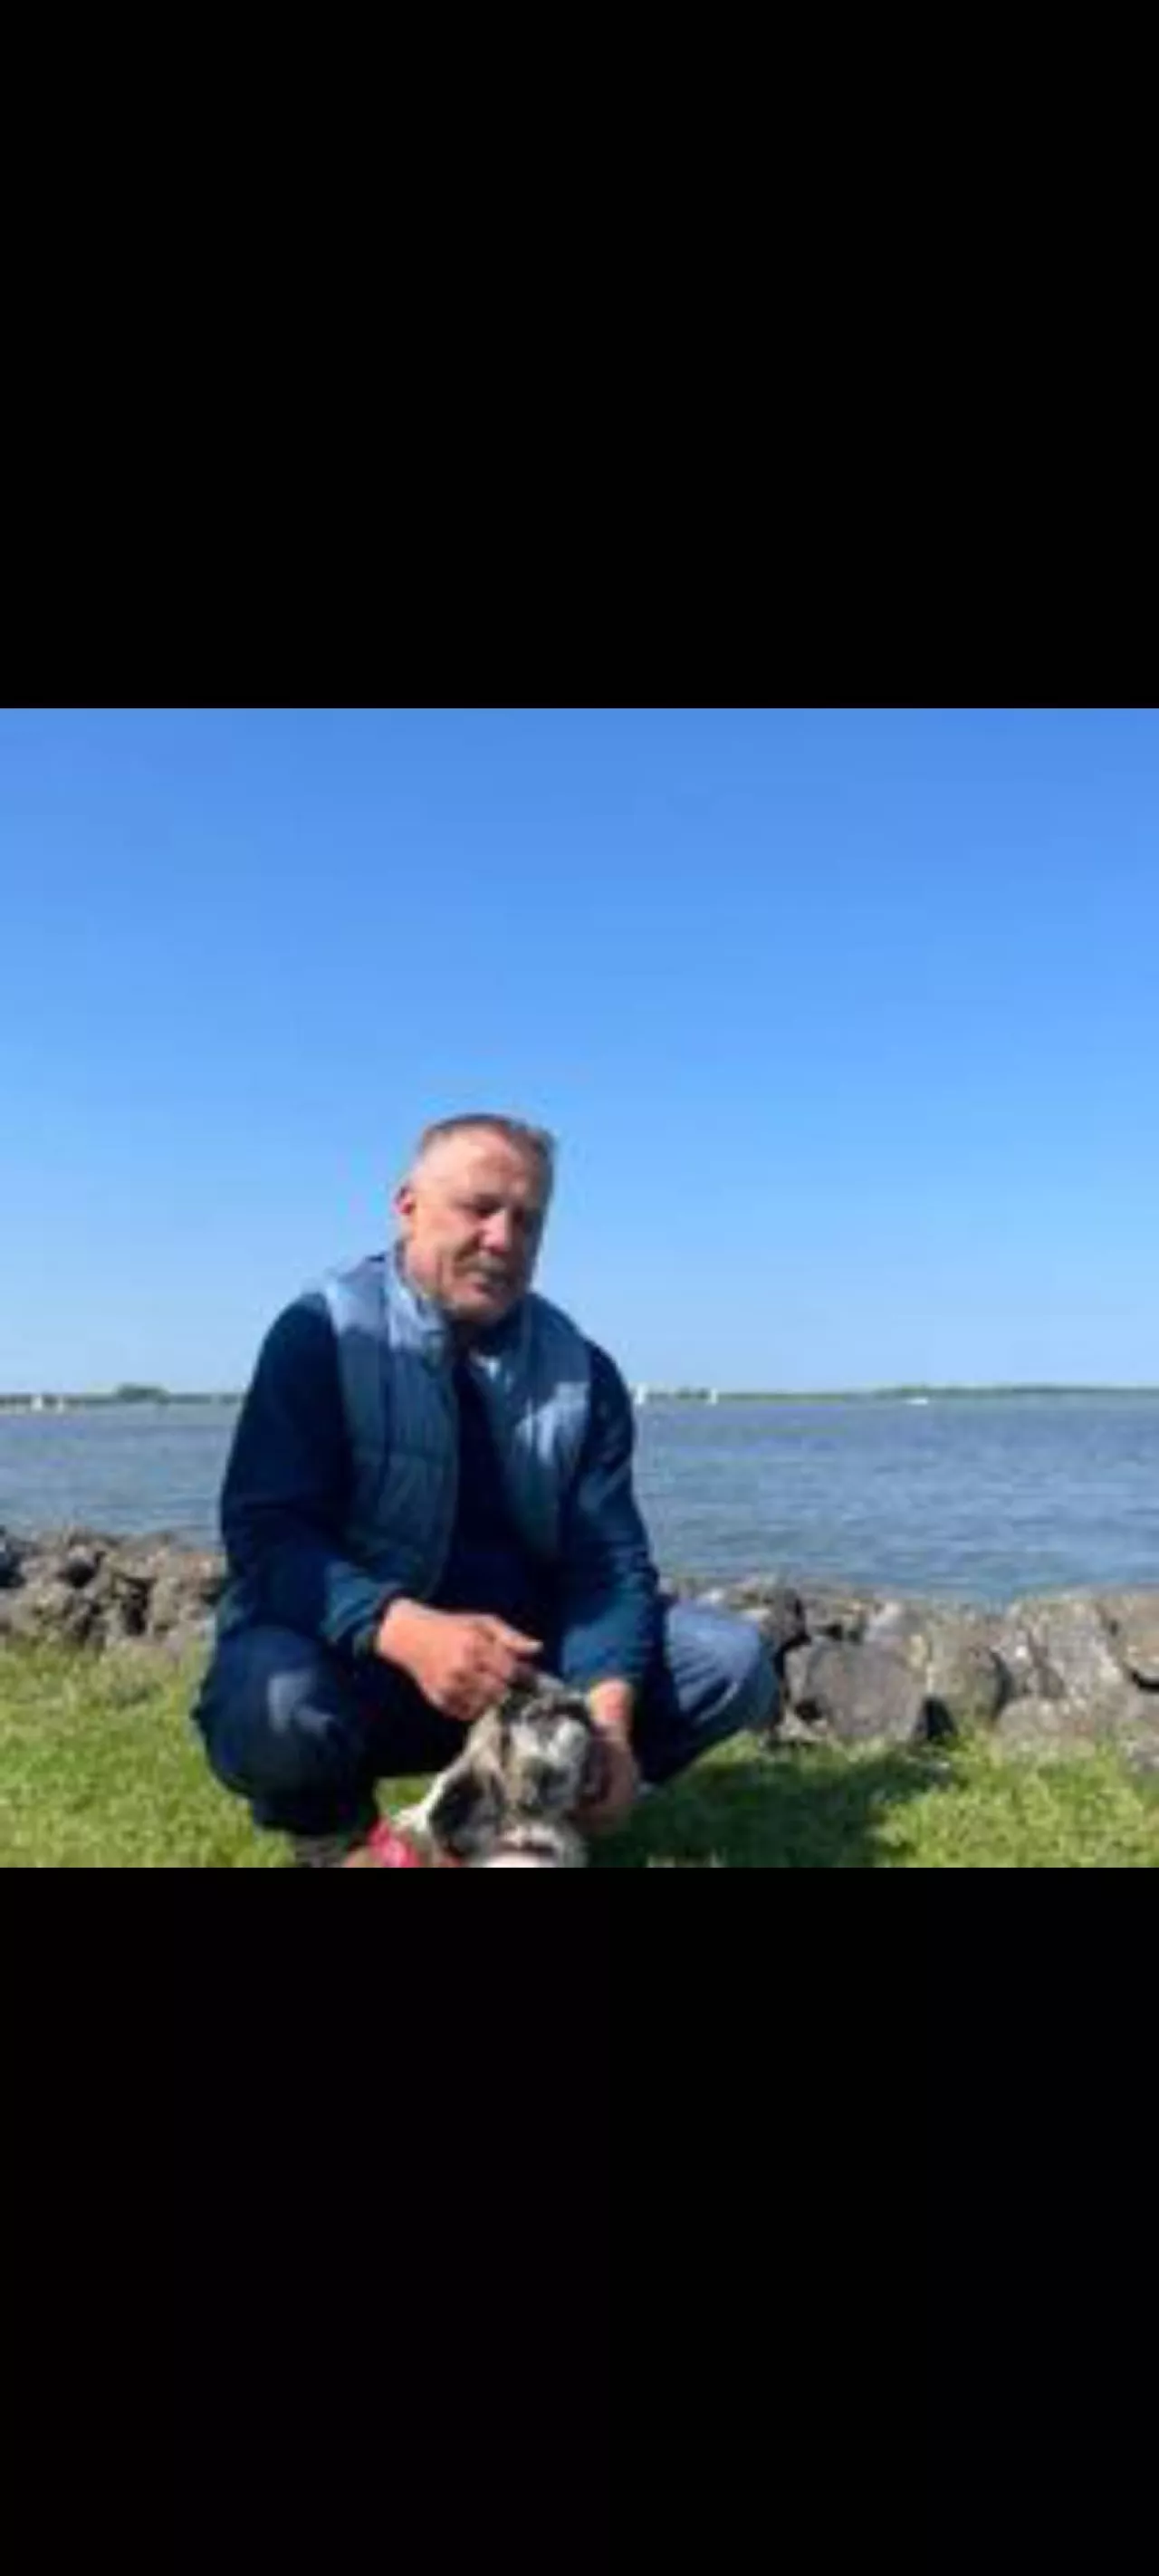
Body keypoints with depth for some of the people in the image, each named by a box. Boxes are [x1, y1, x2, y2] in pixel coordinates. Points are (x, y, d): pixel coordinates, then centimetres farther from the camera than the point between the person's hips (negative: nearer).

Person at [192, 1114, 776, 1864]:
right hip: (358, 1658, -3)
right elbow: (269, 1537, -21)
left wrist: (607, 1719, -26)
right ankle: (332, 1824, 0)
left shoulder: (582, 1371, 0)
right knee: (270, 1705, -37)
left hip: (530, 1653, 4)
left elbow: (608, 1559, -7)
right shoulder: (322, 1333, -12)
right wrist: (408, 1632, -39)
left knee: (733, 1658, -11)